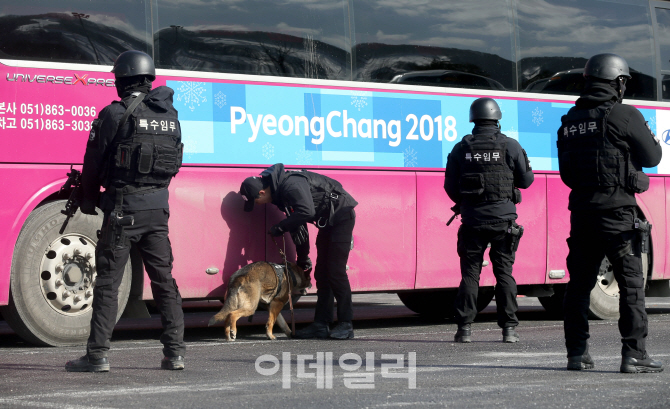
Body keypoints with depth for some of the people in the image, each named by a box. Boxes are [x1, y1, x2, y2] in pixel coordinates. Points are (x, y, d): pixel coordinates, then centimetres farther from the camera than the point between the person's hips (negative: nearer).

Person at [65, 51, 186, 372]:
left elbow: (94, 161, -4)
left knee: (108, 282, -1)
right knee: (164, 280, 10)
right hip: (158, 206, 5)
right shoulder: (169, 115, 9)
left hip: (123, 208, -5)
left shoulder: (115, 114, -10)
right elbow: (175, 162, 13)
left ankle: (97, 355, -2)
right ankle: (175, 352, 9)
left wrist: (88, 200, 11)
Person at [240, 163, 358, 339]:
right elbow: (297, 222, 16)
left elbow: (306, 212, -40)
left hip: (342, 216, -10)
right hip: (328, 222, 10)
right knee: (321, 273, 8)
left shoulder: (291, 185, -27)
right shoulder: (280, 191, 5)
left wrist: (280, 228, -27)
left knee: (336, 272, -11)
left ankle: (346, 325, -6)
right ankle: (321, 325, 9)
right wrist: (303, 259, 20)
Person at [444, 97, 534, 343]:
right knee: (504, 273, 5)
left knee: (470, 274, 6)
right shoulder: (510, 146, -4)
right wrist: (526, 165, 23)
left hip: (472, 220, 1)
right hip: (503, 219, -1)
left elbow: (450, 186, 4)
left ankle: (464, 328, 2)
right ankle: (509, 329, 2)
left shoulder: (461, 148, 1)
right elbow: (526, 180, 2)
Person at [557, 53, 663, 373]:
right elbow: (651, 157, -1)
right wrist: (652, 138, 18)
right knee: (631, 283, -2)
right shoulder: (623, 115, -8)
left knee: (579, 283, 11)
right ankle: (633, 354, -4)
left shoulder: (569, 121, 11)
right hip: (617, 213, -6)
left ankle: (577, 353, 13)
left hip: (581, 212, 6)